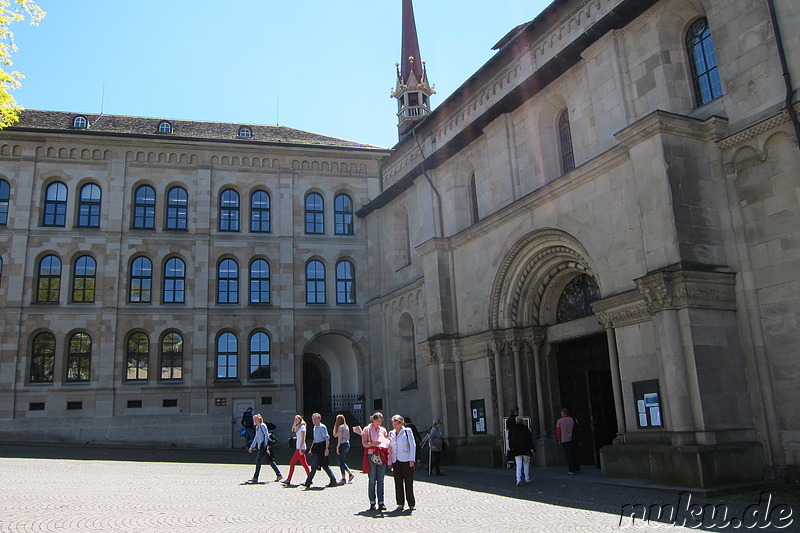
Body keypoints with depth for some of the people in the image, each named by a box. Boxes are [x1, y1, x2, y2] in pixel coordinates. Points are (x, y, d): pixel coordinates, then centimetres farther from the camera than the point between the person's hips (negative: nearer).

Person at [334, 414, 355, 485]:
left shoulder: (340, 427, -10)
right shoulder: (346, 427, 15)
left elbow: (340, 437, -15)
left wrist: (337, 447, -15)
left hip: (342, 444, -9)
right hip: (347, 444, 9)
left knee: (341, 462, -4)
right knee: (342, 462, 11)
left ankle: (350, 473, -9)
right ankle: (343, 478, 10)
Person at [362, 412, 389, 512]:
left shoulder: (383, 430, 16)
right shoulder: (367, 429, 5)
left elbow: (387, 442, 19)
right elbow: (364, 443, -2)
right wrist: (373, 443, -19)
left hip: (382, 457, 3)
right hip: (371, 456, -3)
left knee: (380, 481, 3)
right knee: (372, 480, -2)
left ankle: (381, 502, 7)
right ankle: (372, 503, 3)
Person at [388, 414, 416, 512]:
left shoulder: (407, 431, 0)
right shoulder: (391, 433, 13)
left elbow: (413, 445, -4)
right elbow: (390, 448, 16)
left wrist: (412, 460, -11)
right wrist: (389, 462, 11)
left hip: (406, 461, -4)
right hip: (396, 461, 4)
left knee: (408, 483, -2)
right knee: (398, 483, 3)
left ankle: (411, 504, 8)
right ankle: (400, 504, 11)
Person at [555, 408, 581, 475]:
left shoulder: (559, 421, -6)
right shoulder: (572, 419, 0)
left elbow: (558, 432, -4)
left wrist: (559, 440, 9)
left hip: (564, 441, -2)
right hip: (572, 440, 3)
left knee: (569, 456, 2)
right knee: (575, 455, 15)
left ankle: (572, 471, 0)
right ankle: (577, 469, 20)